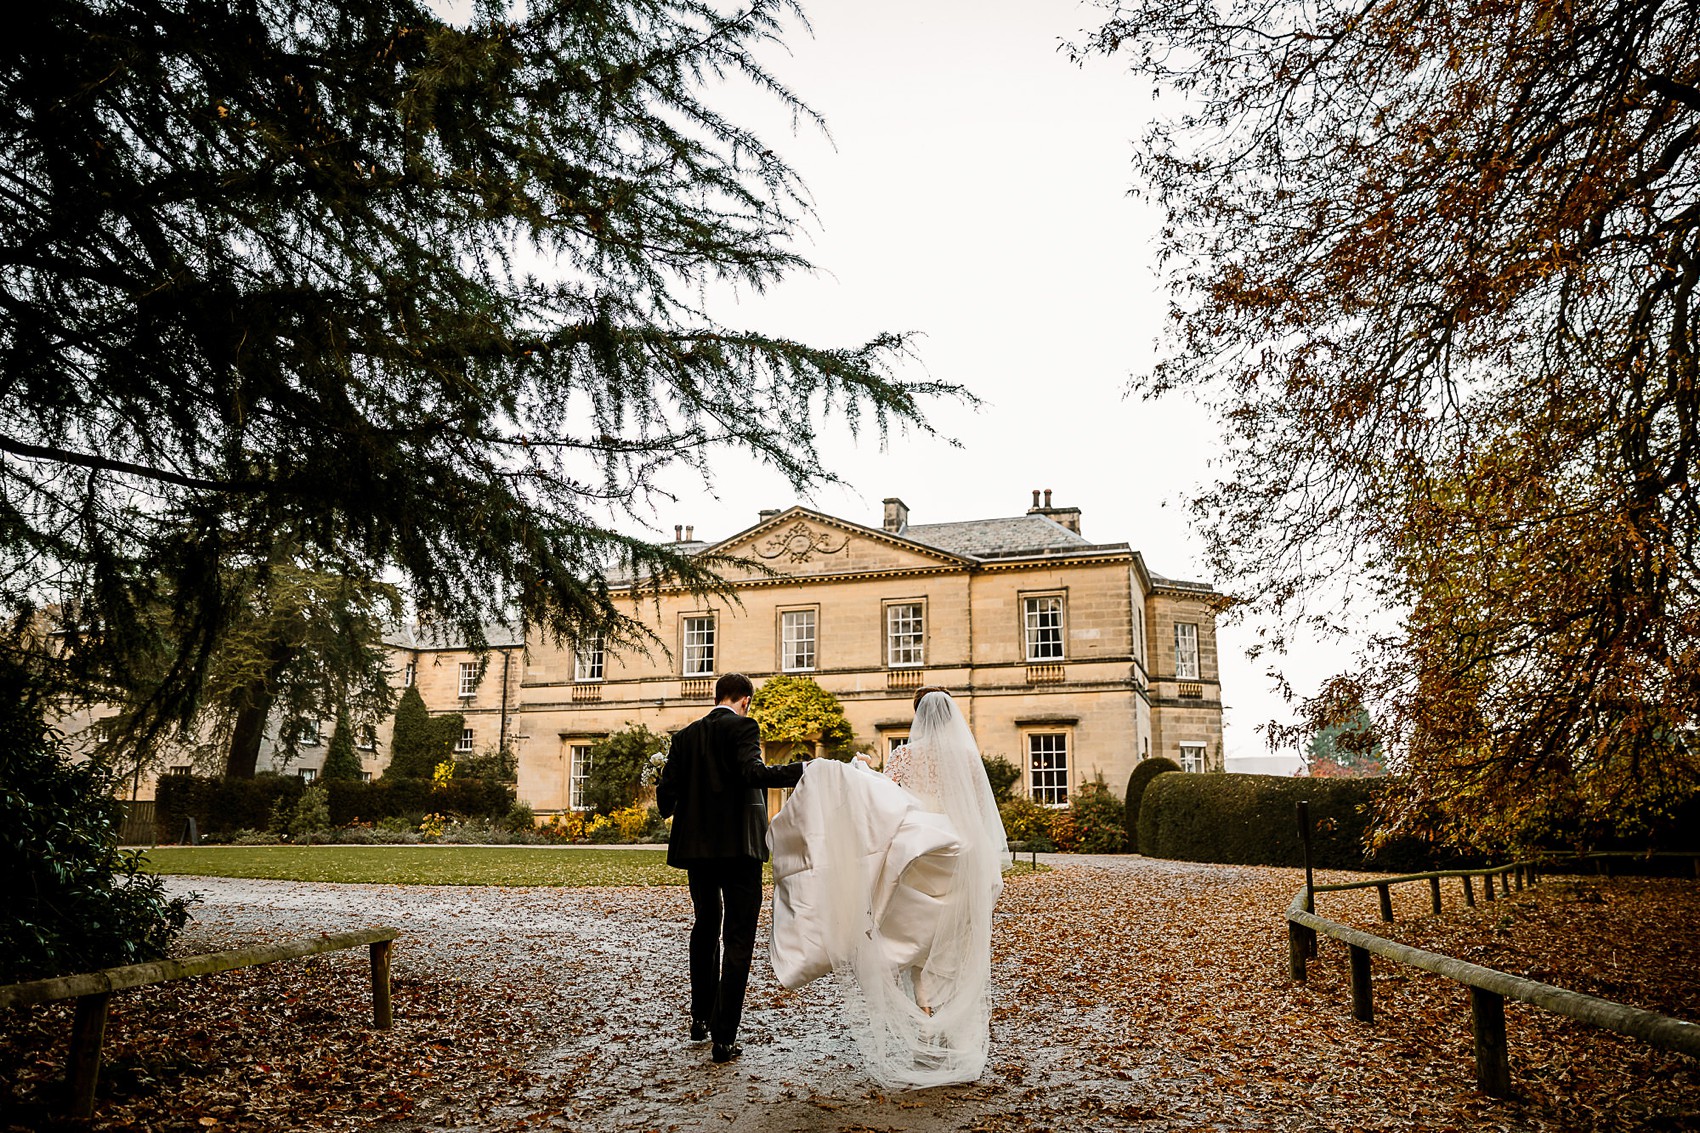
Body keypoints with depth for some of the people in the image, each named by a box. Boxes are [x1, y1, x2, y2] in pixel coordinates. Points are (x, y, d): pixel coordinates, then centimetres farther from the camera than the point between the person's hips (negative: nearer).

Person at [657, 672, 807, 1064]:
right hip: (738, 846, -6)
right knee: (737, 939, -1)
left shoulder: (687, 735, 9)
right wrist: (803, 771, -22)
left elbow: (667, 790, 6)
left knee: (705, 929, 23)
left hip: (697, 846, 6)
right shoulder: (743, 727, -6)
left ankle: (701, 1018, 34)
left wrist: (667, 808, 28)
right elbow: (752, 773, -23)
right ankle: (724, 1037, -4)